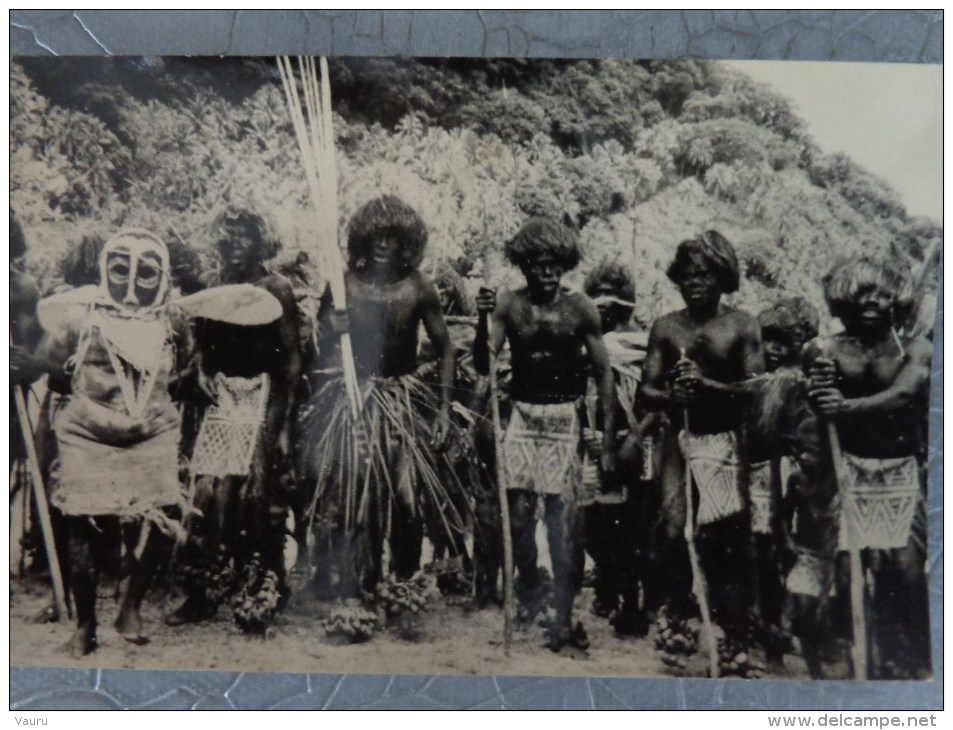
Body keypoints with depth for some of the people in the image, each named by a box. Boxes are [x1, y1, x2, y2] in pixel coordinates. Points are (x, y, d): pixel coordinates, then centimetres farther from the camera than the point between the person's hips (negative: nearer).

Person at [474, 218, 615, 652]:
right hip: (522, 417, 2)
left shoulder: (580, 308, -2)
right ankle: (528, 597, 25)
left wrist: (608, 440, -3)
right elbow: (482, 366, -3)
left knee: (564, 518, -6)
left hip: (565, 419, -2)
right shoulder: (509, 306, 1)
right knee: (519, 511, 4)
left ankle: (563, 618, 2)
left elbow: (604, 374, 1)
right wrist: (483, 320, -20)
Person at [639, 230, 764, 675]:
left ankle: (736, 642, 8)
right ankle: (677, 616, 15)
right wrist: (672, 394, -17)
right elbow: (646, 392, 5)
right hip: (680, 440, 3)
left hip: (725, 443, -2)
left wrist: (707, 384, -22)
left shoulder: (741, 326, 1)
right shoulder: (666, 327, 9)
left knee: (729, 540, -3)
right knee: (671, 530, -5)